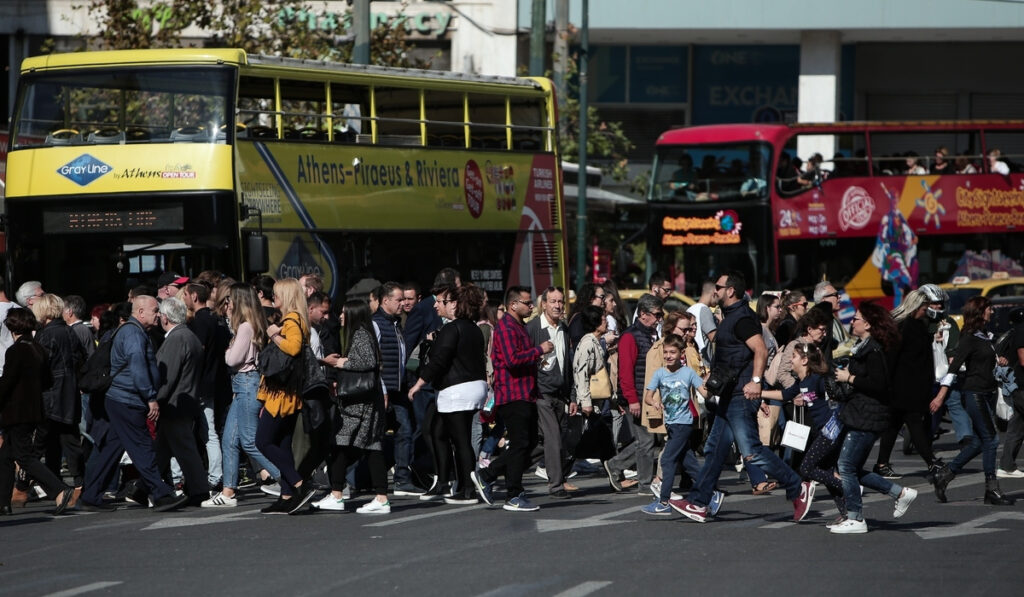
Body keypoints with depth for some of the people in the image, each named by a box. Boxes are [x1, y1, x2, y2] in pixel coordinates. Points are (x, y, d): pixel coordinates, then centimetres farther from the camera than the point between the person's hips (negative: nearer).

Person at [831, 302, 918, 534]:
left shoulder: (873, 351, -16)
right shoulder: (863, 348, 17)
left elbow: (878, 384, -25)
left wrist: (850, 378, -16)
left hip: (866, 419, -11)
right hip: (858, 415, 11)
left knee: (846, 466, -8)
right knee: (853, 469, 12)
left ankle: (855, 519, 0)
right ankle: (901, 493, 19)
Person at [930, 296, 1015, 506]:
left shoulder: (985, 336, 13)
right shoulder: (969, 337, -13)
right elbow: (955, 365, -18)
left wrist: (997, 361, 13)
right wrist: (941, 395, -22)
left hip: (987, 393, 9)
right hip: (973, 392, -9)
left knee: (979, 441, 10)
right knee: (991, 439, -9)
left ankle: (944, 475, 18)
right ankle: (992, 490, -5)